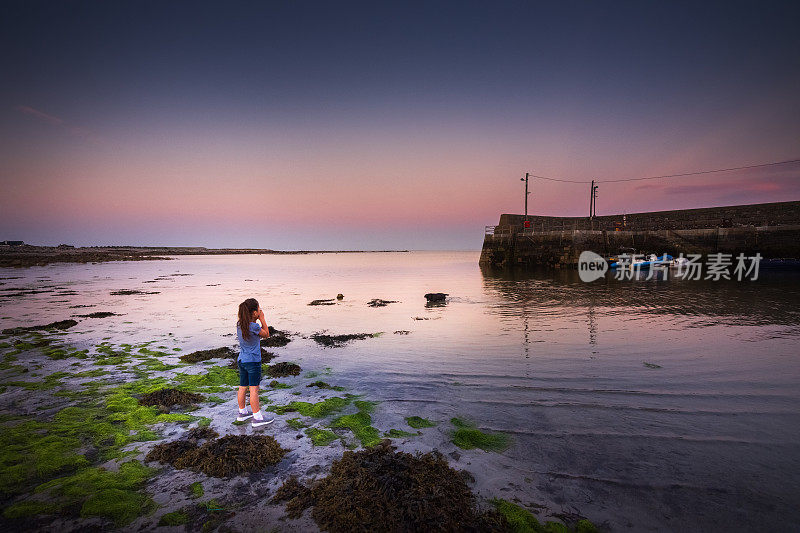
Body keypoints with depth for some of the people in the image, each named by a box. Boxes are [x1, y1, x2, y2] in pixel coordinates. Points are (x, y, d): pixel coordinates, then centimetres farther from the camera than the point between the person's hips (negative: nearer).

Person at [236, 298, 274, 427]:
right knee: (254, 389, -2)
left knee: (242, 387, 17)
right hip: (253, 361, -7)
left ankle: (242, 412, 31)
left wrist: (256, 321, 5)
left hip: (242, 360, 8)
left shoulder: (239, 324, 2)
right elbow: (266, 335, -3)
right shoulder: (254, 327, -20)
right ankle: (257, 417, 4)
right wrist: (262, 319, -1)